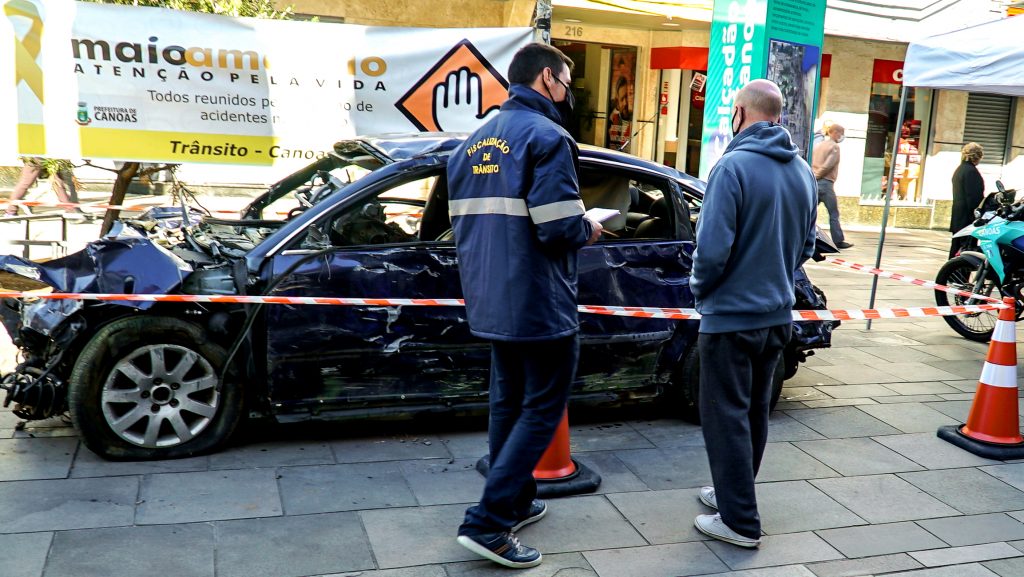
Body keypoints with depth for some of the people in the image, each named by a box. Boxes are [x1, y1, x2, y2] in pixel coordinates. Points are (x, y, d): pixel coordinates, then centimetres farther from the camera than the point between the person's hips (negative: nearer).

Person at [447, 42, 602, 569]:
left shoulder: (474, 141, 13)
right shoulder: (546, 136, -13)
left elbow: (460, 219, 14)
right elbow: (561, 228, -21)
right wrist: (589, 230, -1)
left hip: (490, 302, 8)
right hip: (539, 303, -8)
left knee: (507, 402, 19)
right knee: (542, 410, 1)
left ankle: (515, 503, 30)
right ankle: (487, 523, -2)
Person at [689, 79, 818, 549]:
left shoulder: (734, 166, -18)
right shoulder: (803, 172, 5)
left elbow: (713, 248, -22)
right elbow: (806, 246, 13)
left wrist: (699, 290, -4)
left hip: (732, 317, -7)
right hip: (778, 315, 8)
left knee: (726, 417, 3)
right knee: (754, 412, 19)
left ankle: (740, 521, 10)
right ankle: (734, 493, 34)